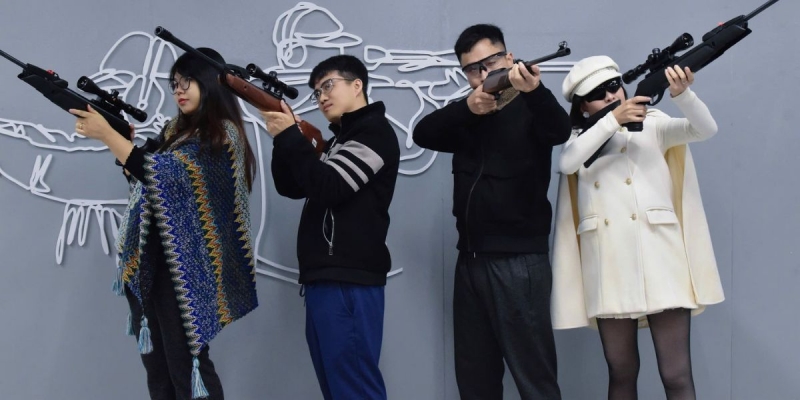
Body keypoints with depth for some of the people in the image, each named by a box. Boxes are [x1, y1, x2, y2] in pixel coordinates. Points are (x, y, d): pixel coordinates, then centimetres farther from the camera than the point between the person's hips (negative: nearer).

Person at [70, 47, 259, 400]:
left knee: (186, 364, -6)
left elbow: (161, 174, -20)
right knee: (157, 364, 10)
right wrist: (119, 137, 0)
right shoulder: (176, 130, 17)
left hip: (183, 265, -8)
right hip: (149, 261, 8)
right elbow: (142, 173, 16)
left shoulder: (222, 134, -9)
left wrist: (105, 134, -17)